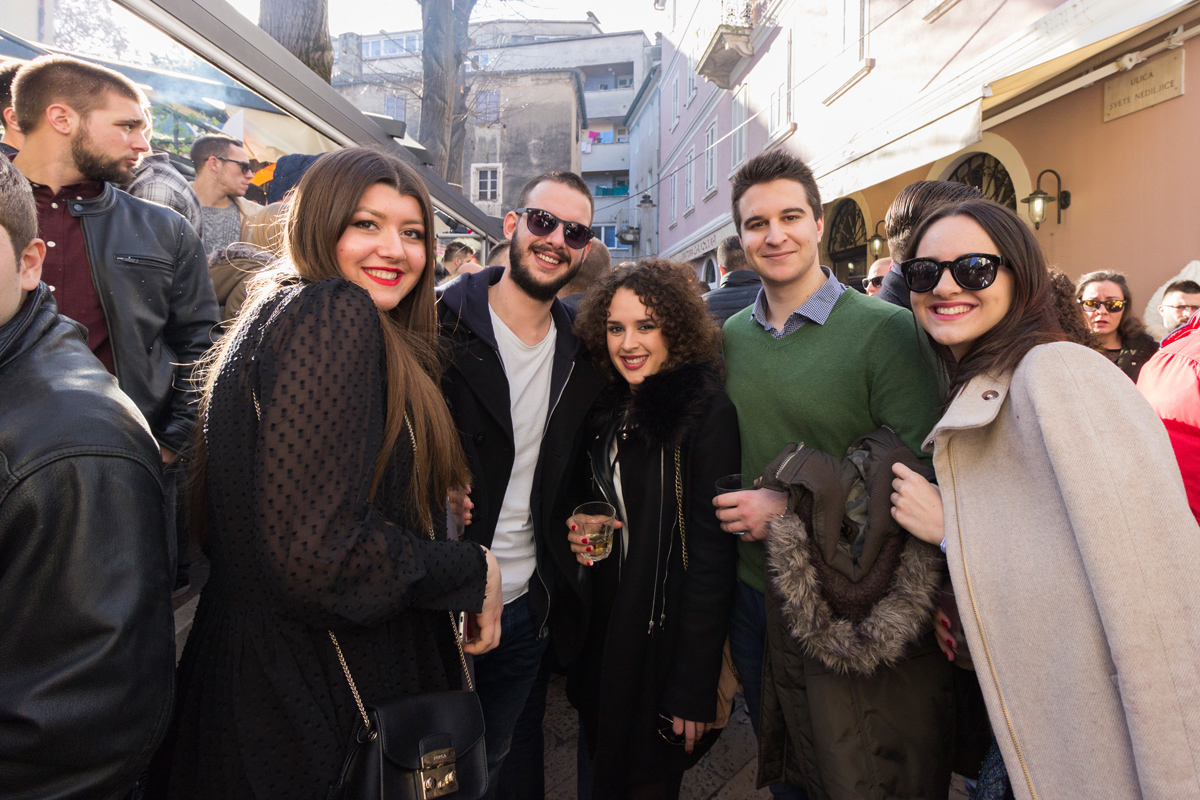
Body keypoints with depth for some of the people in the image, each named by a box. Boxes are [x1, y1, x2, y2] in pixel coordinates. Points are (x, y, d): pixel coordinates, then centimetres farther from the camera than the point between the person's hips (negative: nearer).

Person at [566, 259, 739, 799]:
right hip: (602, 629, 6)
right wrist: (580, 533, -7)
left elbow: (711, 552, -19)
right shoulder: (608, 408, 3)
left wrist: (693, 688, -18)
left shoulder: (706, 411, -17)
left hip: (667, 637, -6)